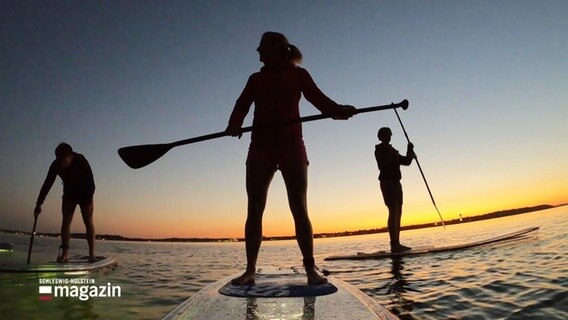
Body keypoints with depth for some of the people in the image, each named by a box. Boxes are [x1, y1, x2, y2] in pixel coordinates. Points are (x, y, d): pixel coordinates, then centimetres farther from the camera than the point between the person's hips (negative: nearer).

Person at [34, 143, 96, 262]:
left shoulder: (81, 161, -28)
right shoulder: (56, 165, -17)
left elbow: (91, 183, -27)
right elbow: (47, 184, -12)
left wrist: (89, 200, -31)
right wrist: (39, 204, -12)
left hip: (85, 194, -4)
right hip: (69, 194, 4)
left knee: (88, 222, -8)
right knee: (66, 221, -8)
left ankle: (92, 253, -8)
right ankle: (64, 253, -10)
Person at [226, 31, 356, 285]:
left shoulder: (298, 74, 13)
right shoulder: (256, 78, 20)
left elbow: (318, 98, 0)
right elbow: (242, 104, 6)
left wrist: (340, 110, -21)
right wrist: (235, 124, -17)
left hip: (291, 143, -3)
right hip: (261, 145, 3)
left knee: (299, 208, -5)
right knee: (254, 209, -1)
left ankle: (311, 269, 2)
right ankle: (250, 270, 6)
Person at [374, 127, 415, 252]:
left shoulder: (391, 150, 23)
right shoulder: (380, 150, -3)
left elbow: (406, 161, 23)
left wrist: (410, 152, 8)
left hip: (395, 183, 9)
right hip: (387, 183, -9)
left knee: (397, 212, 7)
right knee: (393, 212, -15)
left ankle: (396, 244, 10)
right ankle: (394, 244, -16)